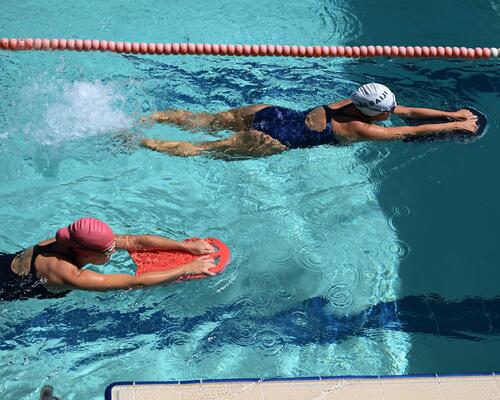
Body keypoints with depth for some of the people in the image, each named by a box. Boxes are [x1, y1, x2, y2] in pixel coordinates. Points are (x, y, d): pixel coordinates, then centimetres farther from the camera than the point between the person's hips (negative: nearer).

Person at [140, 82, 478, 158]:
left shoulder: (353, 102, 7)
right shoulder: (361, 129, -13)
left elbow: (408, 110, 16)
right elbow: (412, 131, -8)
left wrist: (450, 113, 16)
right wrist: (457, 126, 0)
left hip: (268, 113, 7)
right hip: (271, 140, -7)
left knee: (202, 122, 13)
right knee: (200, 149, -2)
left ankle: (143, 118, 14)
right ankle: (136, 142, -1)